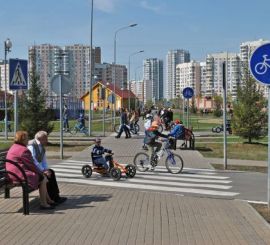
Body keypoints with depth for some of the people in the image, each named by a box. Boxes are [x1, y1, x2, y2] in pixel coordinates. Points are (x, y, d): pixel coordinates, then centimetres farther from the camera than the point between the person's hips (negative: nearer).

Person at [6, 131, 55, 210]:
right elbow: (31, 165, -14)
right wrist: (41, 173, 2)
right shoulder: (24, 150, -17)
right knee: (43, 179, -3)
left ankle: (48, 200, 21)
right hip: (20, 175, -11)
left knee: (42, 176, 18)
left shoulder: (14, 147, 17)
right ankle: (43, 203, 0)